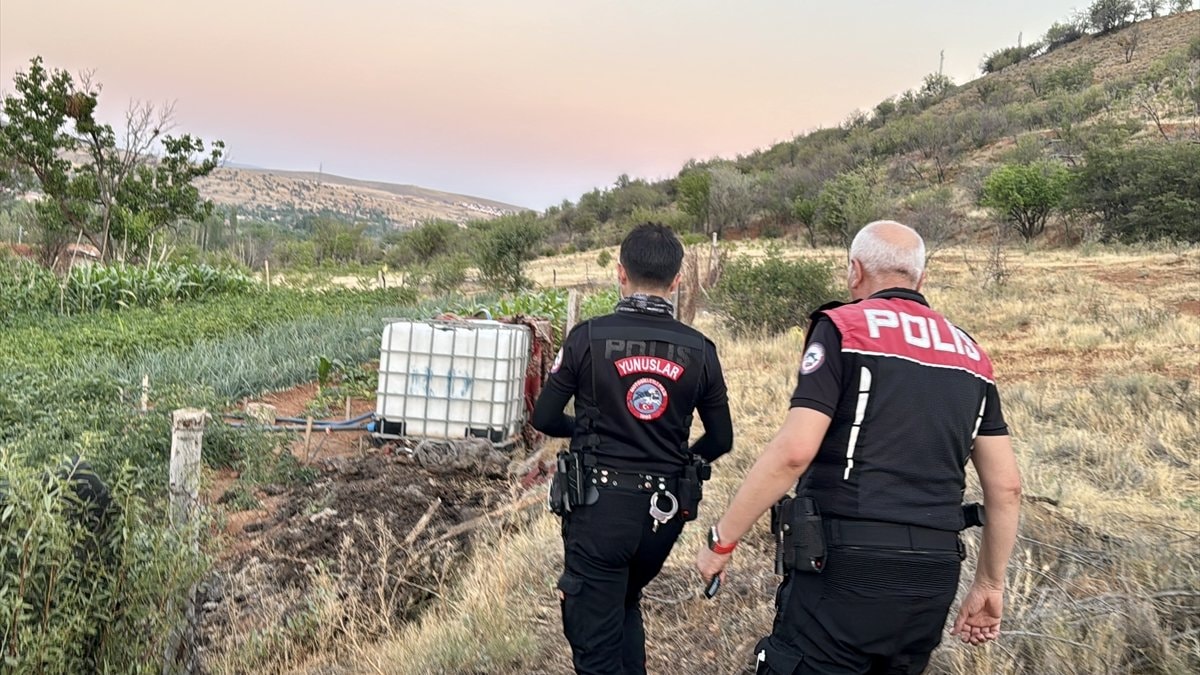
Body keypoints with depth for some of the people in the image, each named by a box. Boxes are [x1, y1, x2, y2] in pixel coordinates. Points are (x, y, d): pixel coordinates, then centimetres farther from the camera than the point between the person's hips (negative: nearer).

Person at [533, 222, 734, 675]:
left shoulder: (589, 337, -10)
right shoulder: (699, 349, -2)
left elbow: (543, 419, -4)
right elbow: (721, 439, 5)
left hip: (599, 506, -3)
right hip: (665, 513, 4)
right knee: (625, 605, 29)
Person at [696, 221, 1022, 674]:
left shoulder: (843, 328, -4)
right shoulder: (970, 355, 14)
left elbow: (794, 451, -15)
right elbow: (1006, 487, 13)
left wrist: (722, 540, -6)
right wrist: (990, 585, 23)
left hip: (848, 566, -6)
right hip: (934, 576, 7)